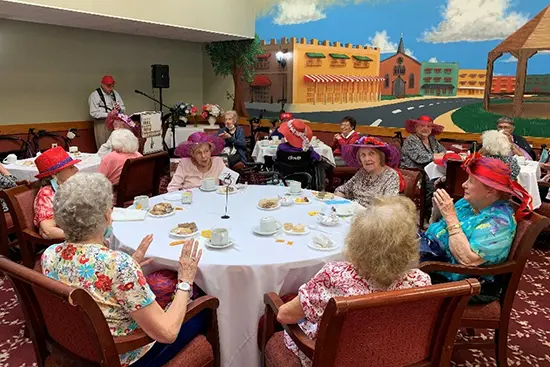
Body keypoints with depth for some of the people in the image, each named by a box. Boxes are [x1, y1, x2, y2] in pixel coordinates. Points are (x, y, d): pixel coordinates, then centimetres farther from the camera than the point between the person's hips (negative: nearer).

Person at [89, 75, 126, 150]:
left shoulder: (115, 94, 13)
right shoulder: (94, 95, -3)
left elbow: (124, 109, 15)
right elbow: (94, 113, -11)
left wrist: (119, 108, -8)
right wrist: (108, 114, -21)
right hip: (102, 125, -4)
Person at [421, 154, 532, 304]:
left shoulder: (498, 222, -19)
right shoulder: (469, 201, 5)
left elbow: (467, 259, -30)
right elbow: (436, 227, 15)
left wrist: (450, 216, -26)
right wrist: (437, 208, -6)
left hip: (449, 276, -8)